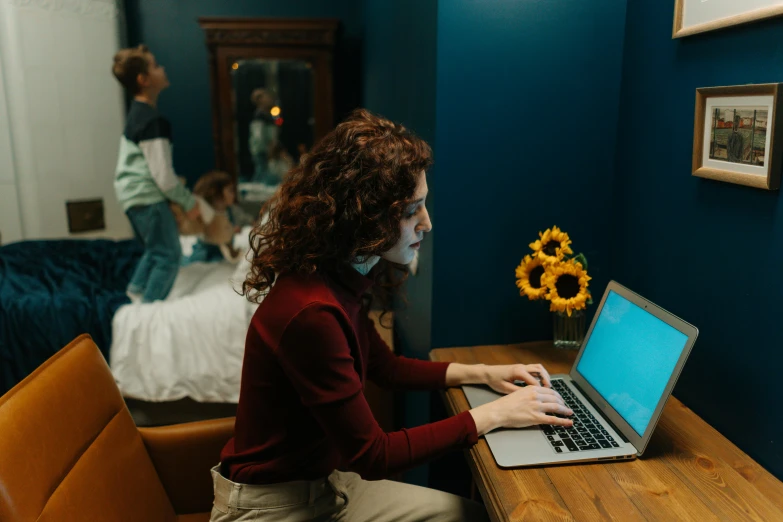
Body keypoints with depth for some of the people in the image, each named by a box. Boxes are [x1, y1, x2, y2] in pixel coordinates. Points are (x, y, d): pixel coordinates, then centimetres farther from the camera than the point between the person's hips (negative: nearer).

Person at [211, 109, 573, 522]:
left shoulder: (341, 280, -4)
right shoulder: (310, 311, -32)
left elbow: (384, 366, 13)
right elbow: (372, 455, -24)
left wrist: (481, 373, 4)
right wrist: (493, 415, -18)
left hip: (327, 481, 8)